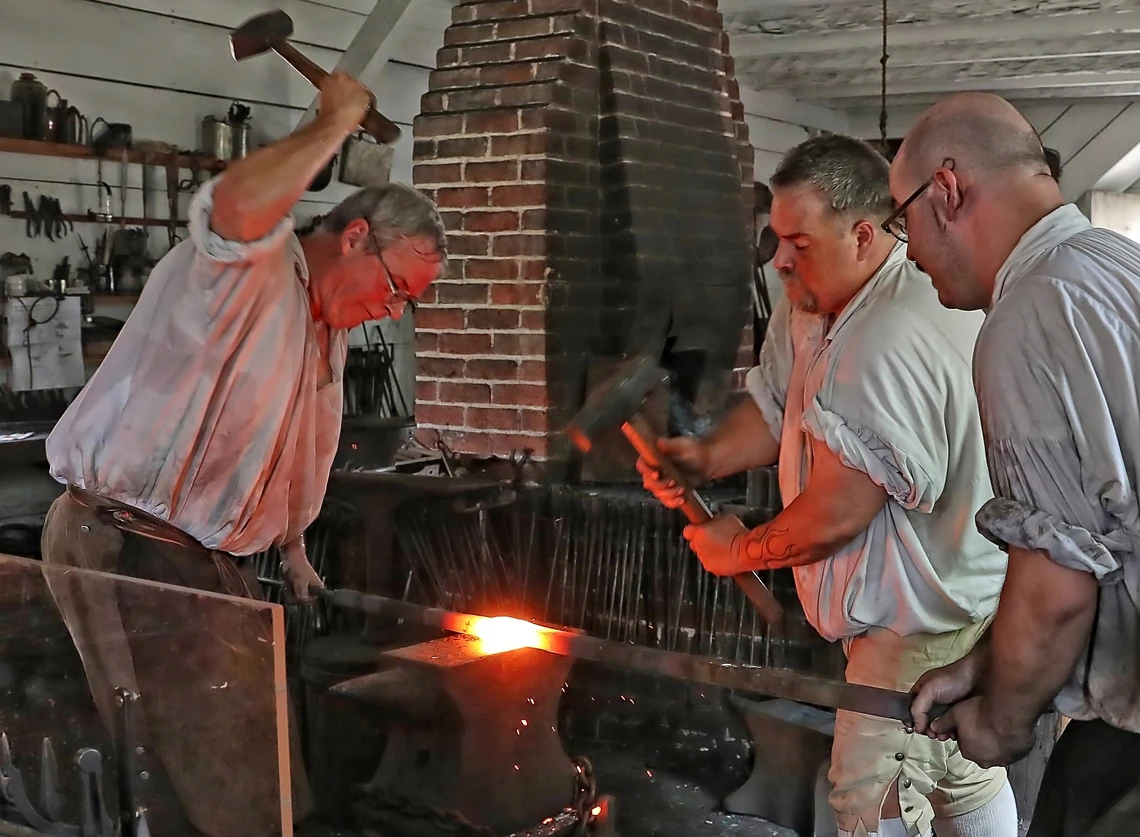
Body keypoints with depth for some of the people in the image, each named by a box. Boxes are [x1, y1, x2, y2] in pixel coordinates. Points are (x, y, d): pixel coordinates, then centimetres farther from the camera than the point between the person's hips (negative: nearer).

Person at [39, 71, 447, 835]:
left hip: (216, 559, 10)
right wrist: (337, 123, -28)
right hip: (123, 543, -9)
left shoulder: (330, 334, 14)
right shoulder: (248, 267, -16)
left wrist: (294, 549, 30)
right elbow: (236, 206, -42)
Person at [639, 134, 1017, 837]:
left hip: (920, 622, -10)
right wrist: (708, 457, -11)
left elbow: (837, 513, -29)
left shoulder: (892, 344, -32)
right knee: (965, 778, 24)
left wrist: (742, 550, -11)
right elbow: (775, 407, 9)